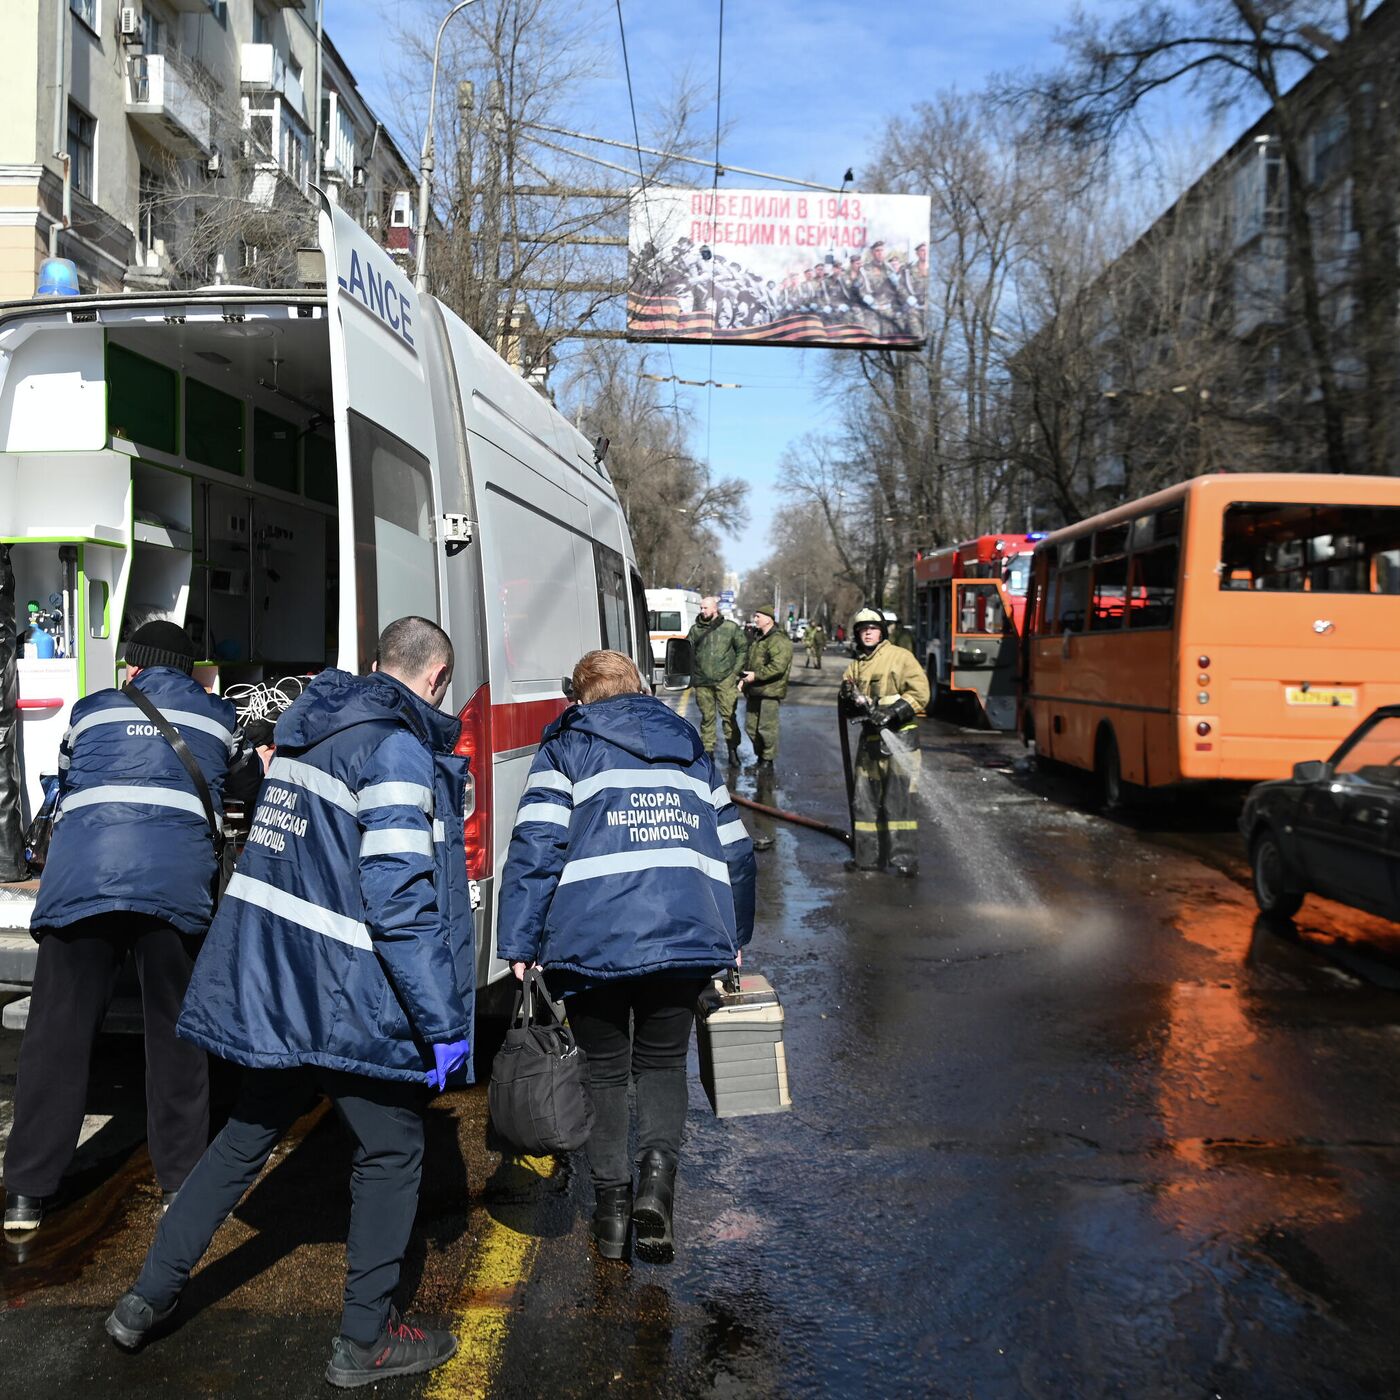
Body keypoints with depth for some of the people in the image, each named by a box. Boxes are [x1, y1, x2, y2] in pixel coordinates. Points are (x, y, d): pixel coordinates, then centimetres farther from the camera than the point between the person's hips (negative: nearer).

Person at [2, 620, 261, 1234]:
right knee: (175, 1031, 11)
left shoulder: (92, 709, 22)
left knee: (57, 1032, 7)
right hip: (176, 879, 0)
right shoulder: (217, 717, 20)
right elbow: (248, 783, 37)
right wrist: (260, 759, 59)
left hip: (78, 878, 0)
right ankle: (180, 1180, 15)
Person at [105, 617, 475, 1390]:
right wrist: (441, 1021, -19)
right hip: (348, 999, -8)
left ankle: (148, 1297, 33)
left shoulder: (308, 730, 9)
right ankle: (365, 1340, 21)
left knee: (250, 1131, 24)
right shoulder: (396, 748, -18)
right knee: (390, 1152, 9)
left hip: (271, 979, 8)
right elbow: (400, 898, -24)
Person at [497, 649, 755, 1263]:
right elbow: (734, 848, 20)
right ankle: (656, 1173, -4)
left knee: (606, 1071, 14)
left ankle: (611, 1206, 13)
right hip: (686, 937, 3)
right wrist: (734, 937, 30)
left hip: (593, 941, -3)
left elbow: (536, 848, -6)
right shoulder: (690, 749, 19)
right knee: (663, 1062, 18)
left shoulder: (565, 750, 7)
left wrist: (519, 946, -6)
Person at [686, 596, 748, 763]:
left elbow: (743, 649, 8)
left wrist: (735, 671, 0)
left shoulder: (731, 627, 4)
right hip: (702, 681, 2)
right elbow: (689, 653, 12)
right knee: (707, 716, 6)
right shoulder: (695, 629, 10)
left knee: (728, 715, -4)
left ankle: (733, 749, 6)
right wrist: (692, 677, 4)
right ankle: (708, 750, 12)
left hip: (725, 680, -2)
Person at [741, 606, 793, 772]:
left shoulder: (779, 640, -14)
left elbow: (778, 666, -24)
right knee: (751, 727, 12)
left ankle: (767, 761, 6)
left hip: (770, 691, -9)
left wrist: (756, 675, -22)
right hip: (754, 690, 9)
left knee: (766, 728, -5)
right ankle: (760, 757, 27)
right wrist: (745, 679, 21)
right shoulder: (757, 638, 17)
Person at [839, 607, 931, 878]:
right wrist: (848, 700, -9)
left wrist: (892, 712, -21)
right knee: (865, 799, 10)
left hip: (899, 739, -7)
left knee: (899, 800, -9)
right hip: (870, 740, 7)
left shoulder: (900, 657, -4)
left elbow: (920, 693, -11)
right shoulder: (855, 667, 15)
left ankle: (905, 860, -6)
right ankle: (868, 856, 21)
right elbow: (846, 710, 15)